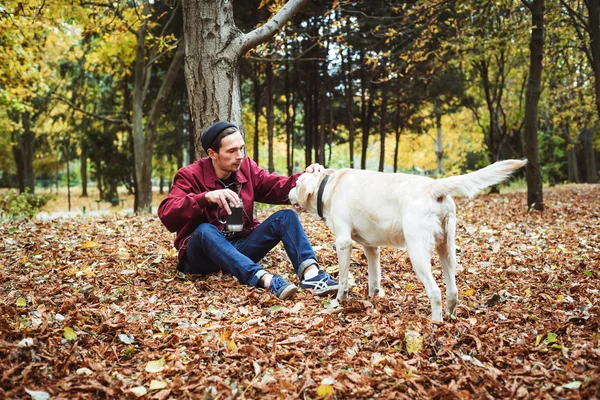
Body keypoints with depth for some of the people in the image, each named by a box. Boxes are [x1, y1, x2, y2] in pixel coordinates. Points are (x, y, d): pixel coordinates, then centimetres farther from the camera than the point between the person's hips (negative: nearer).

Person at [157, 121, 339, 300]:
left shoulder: (246, 167, 4)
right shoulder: (190, 176, -11)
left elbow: (278, 187, -4)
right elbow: (167, 215, -25)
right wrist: (206, 197, -38)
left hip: (240, 248, 5)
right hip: (202, 255, -4)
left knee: (285, 216, -13)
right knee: (204, 230, -38)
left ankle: (310, 272, -38)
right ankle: (266, 279, -54)